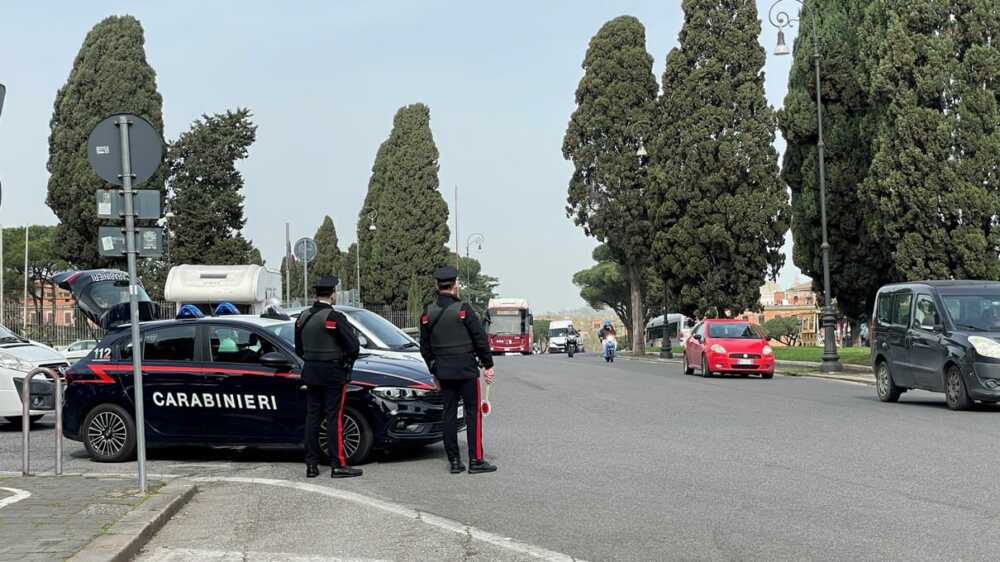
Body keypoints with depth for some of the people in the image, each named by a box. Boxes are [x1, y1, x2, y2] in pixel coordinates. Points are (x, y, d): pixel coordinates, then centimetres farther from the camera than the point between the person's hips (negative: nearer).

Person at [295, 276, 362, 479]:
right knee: (335, 418, -3)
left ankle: (311, 465, 12)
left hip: (310, 373, 6)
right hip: (333, 374, -6)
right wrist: (347, 362, 2)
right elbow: (354, 346, -16)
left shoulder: (303, 317, 6)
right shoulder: (334, 317, -16)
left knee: (312, 417, 10)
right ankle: (338, 465, -1)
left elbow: (299, 349, 13)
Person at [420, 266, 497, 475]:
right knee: (473, 413, 0)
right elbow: (480, 339, -9)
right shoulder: (463, 310, -11)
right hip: (466, 370, -5)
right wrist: (488, 365, 1)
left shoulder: (427, 313, 4)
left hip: (443, 371, 5)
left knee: (449, 414, 8)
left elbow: (425, 347, 11)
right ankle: (476, 461, -2)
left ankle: (454, 461, 9)